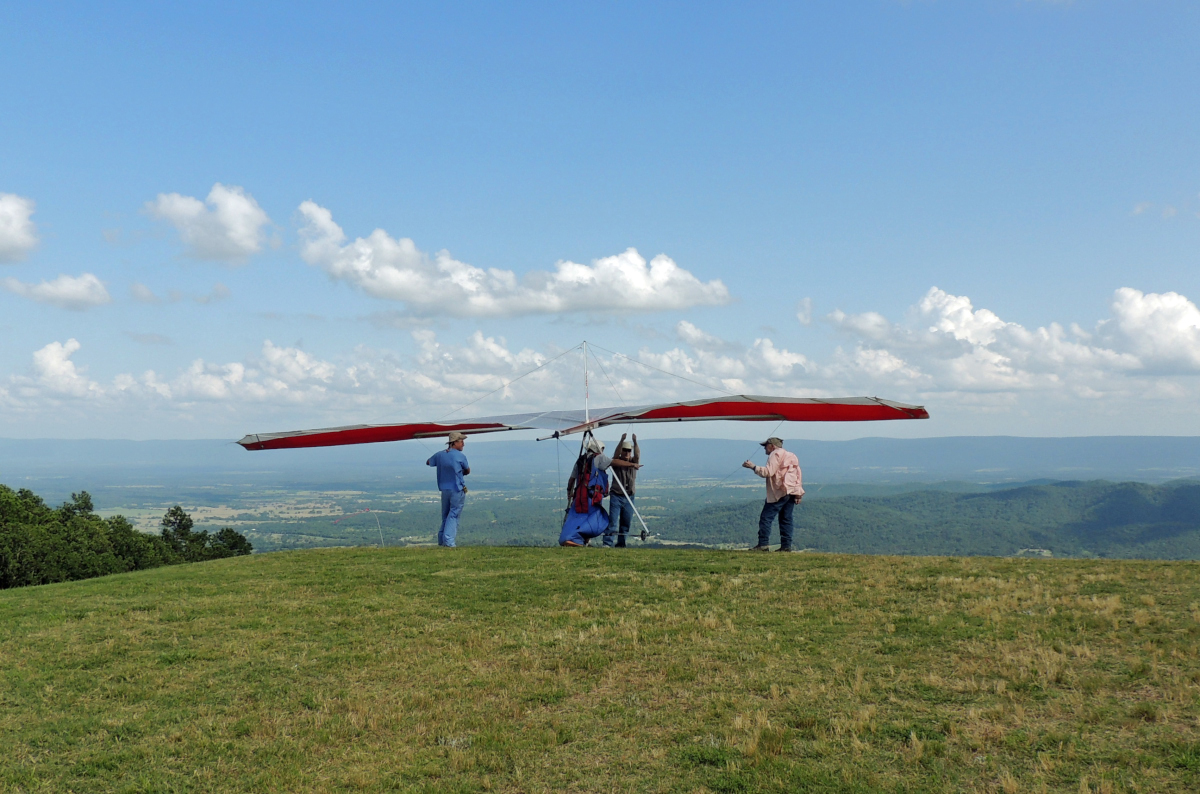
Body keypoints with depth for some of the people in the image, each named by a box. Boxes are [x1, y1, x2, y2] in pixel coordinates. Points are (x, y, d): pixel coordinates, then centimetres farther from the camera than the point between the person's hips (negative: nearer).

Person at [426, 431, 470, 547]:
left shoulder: (440, 455, 4)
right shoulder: (460, 456, -11)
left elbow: (428, 462, 22)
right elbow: (467, 471, 2)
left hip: (444, 489, 6)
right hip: (457, 490, -5)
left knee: (445, 516, 16)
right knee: (453, 515, -1)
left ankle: (441, 540, 15)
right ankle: (449, 541, -7)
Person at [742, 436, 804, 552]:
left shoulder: (775, 454, -3)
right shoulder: (791, 456, 23)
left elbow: (768, 472, -15)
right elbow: (798, 475, 18)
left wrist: (753, 467, -8)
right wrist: (798, 493, 16)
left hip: (779, 492, -9)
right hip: (792, 492, 9)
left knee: (766, 517, -7)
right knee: (786, 519, 9)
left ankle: (763, 544, -14)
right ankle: (786, 545, 3)